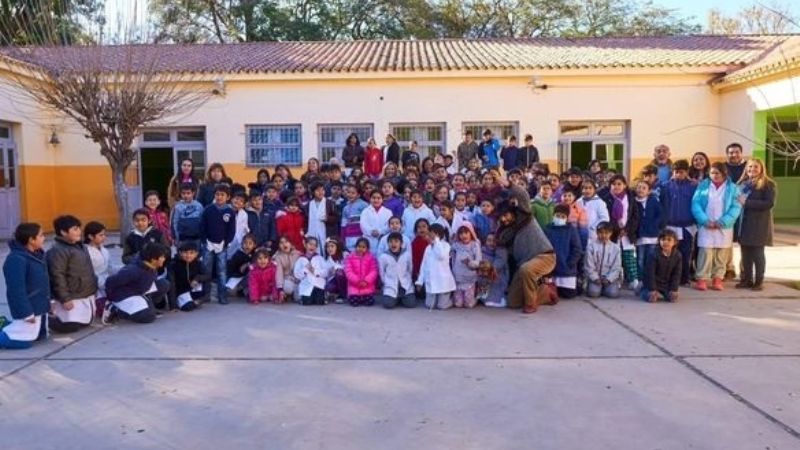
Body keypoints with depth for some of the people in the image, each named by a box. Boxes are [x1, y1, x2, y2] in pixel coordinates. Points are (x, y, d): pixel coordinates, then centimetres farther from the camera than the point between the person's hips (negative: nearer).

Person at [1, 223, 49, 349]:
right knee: (23, 341, -8)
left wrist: (48, 303, 19)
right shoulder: (16, 259, -23)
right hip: (28, 308, -9)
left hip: (40, 306, 9)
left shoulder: (36, 255, 7)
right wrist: (27, 313, -23)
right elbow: (16, 290, -25)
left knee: (41, 335, 20)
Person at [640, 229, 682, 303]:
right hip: (654, 283, -4)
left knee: (673, 297, -13)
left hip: (666, 285, 4)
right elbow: (650, 273, -16)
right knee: (651, 298, -21)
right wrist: (652, 290, -19)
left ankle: (658, 294, 17)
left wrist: (674, 290, -8)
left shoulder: (677, 255, -7)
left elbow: (676, 274, -2)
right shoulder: (655, 255, -18)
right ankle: (641, 290, 12)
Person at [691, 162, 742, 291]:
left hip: (724, 227, 1)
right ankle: (702, 279, -2)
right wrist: (705, 221, -14)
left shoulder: (732, 188, 3)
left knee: (721, 255, 6)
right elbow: (695, 204, -2)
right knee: (705, 253, -5)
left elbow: (736, 207, -4)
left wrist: (722, 222, -15)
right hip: (706, 226, -1)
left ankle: (717, 279, 14)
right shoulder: (703, 185, 4)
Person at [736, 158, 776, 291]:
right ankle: (746, 279, 18)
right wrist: (738, 202, -4)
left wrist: (747, 202, -19)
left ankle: (759, 281, 11)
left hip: (759, 225, -4)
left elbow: (769, 203, -14)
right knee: (745, 254, 9)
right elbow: (736, 199, 19)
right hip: (743, 224, 4)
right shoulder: (742, 183, 12)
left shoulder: (768, 184, -3)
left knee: (757, 254, 2)